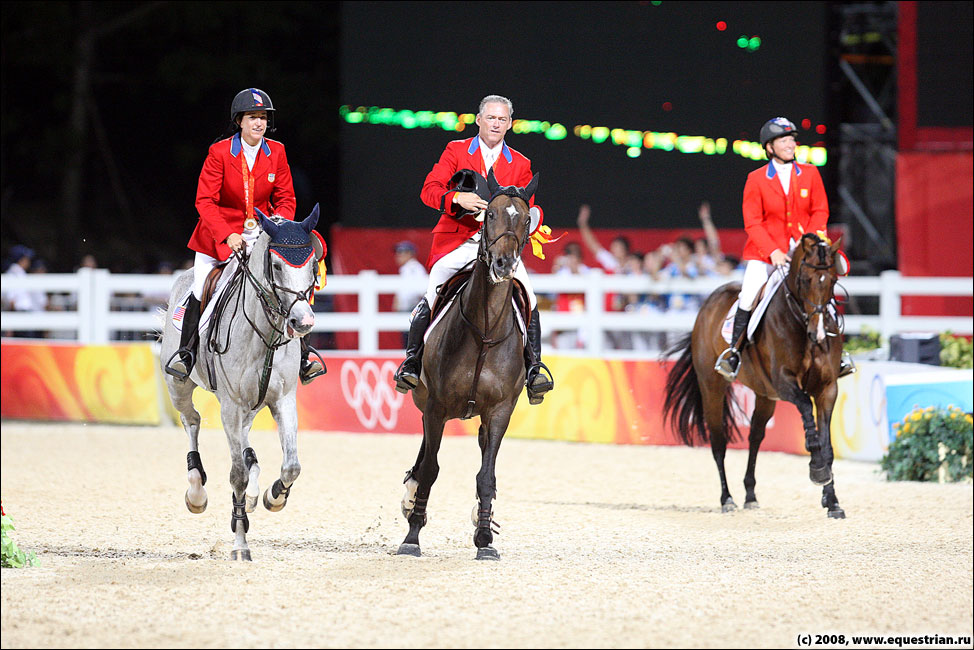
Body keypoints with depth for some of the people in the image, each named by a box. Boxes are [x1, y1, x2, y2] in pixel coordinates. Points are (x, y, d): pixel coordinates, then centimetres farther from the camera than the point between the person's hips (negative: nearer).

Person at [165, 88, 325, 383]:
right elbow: (205, 201, -14)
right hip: (220, 232, -2)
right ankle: (186, 353, 7)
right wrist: (228, 236, -26)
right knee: (201, 290, -13)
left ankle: (302, 358, 0)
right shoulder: (219, 152, -12)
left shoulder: (276, 152, -2)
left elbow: (285, 200, 3)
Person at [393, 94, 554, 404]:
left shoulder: (520, 165, 15)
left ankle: (534, 369, -10)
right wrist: (457, 199, -22)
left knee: (528, 302, -17)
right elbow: (429, 190, -2)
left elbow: (526, 207, 18)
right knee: (432, 299, -20)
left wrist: (532, 217, -7)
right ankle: (411, 363, -7)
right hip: (457, 243, -2)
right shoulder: (456, 151, 8)